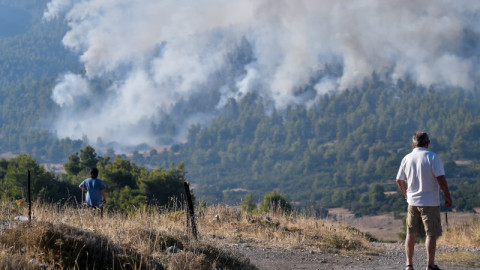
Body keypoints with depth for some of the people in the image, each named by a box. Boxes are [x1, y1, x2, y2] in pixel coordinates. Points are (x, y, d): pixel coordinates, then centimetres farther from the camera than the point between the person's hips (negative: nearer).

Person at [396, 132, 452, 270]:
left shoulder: (407, 159, 4)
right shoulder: (432, 157, -10)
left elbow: (399, 180, 12)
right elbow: (441, 178, -17)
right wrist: (448, 196, -9)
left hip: (413, 201, 5)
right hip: (430, 202, -5)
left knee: (411, 233, 13)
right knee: (432, 234, 1)